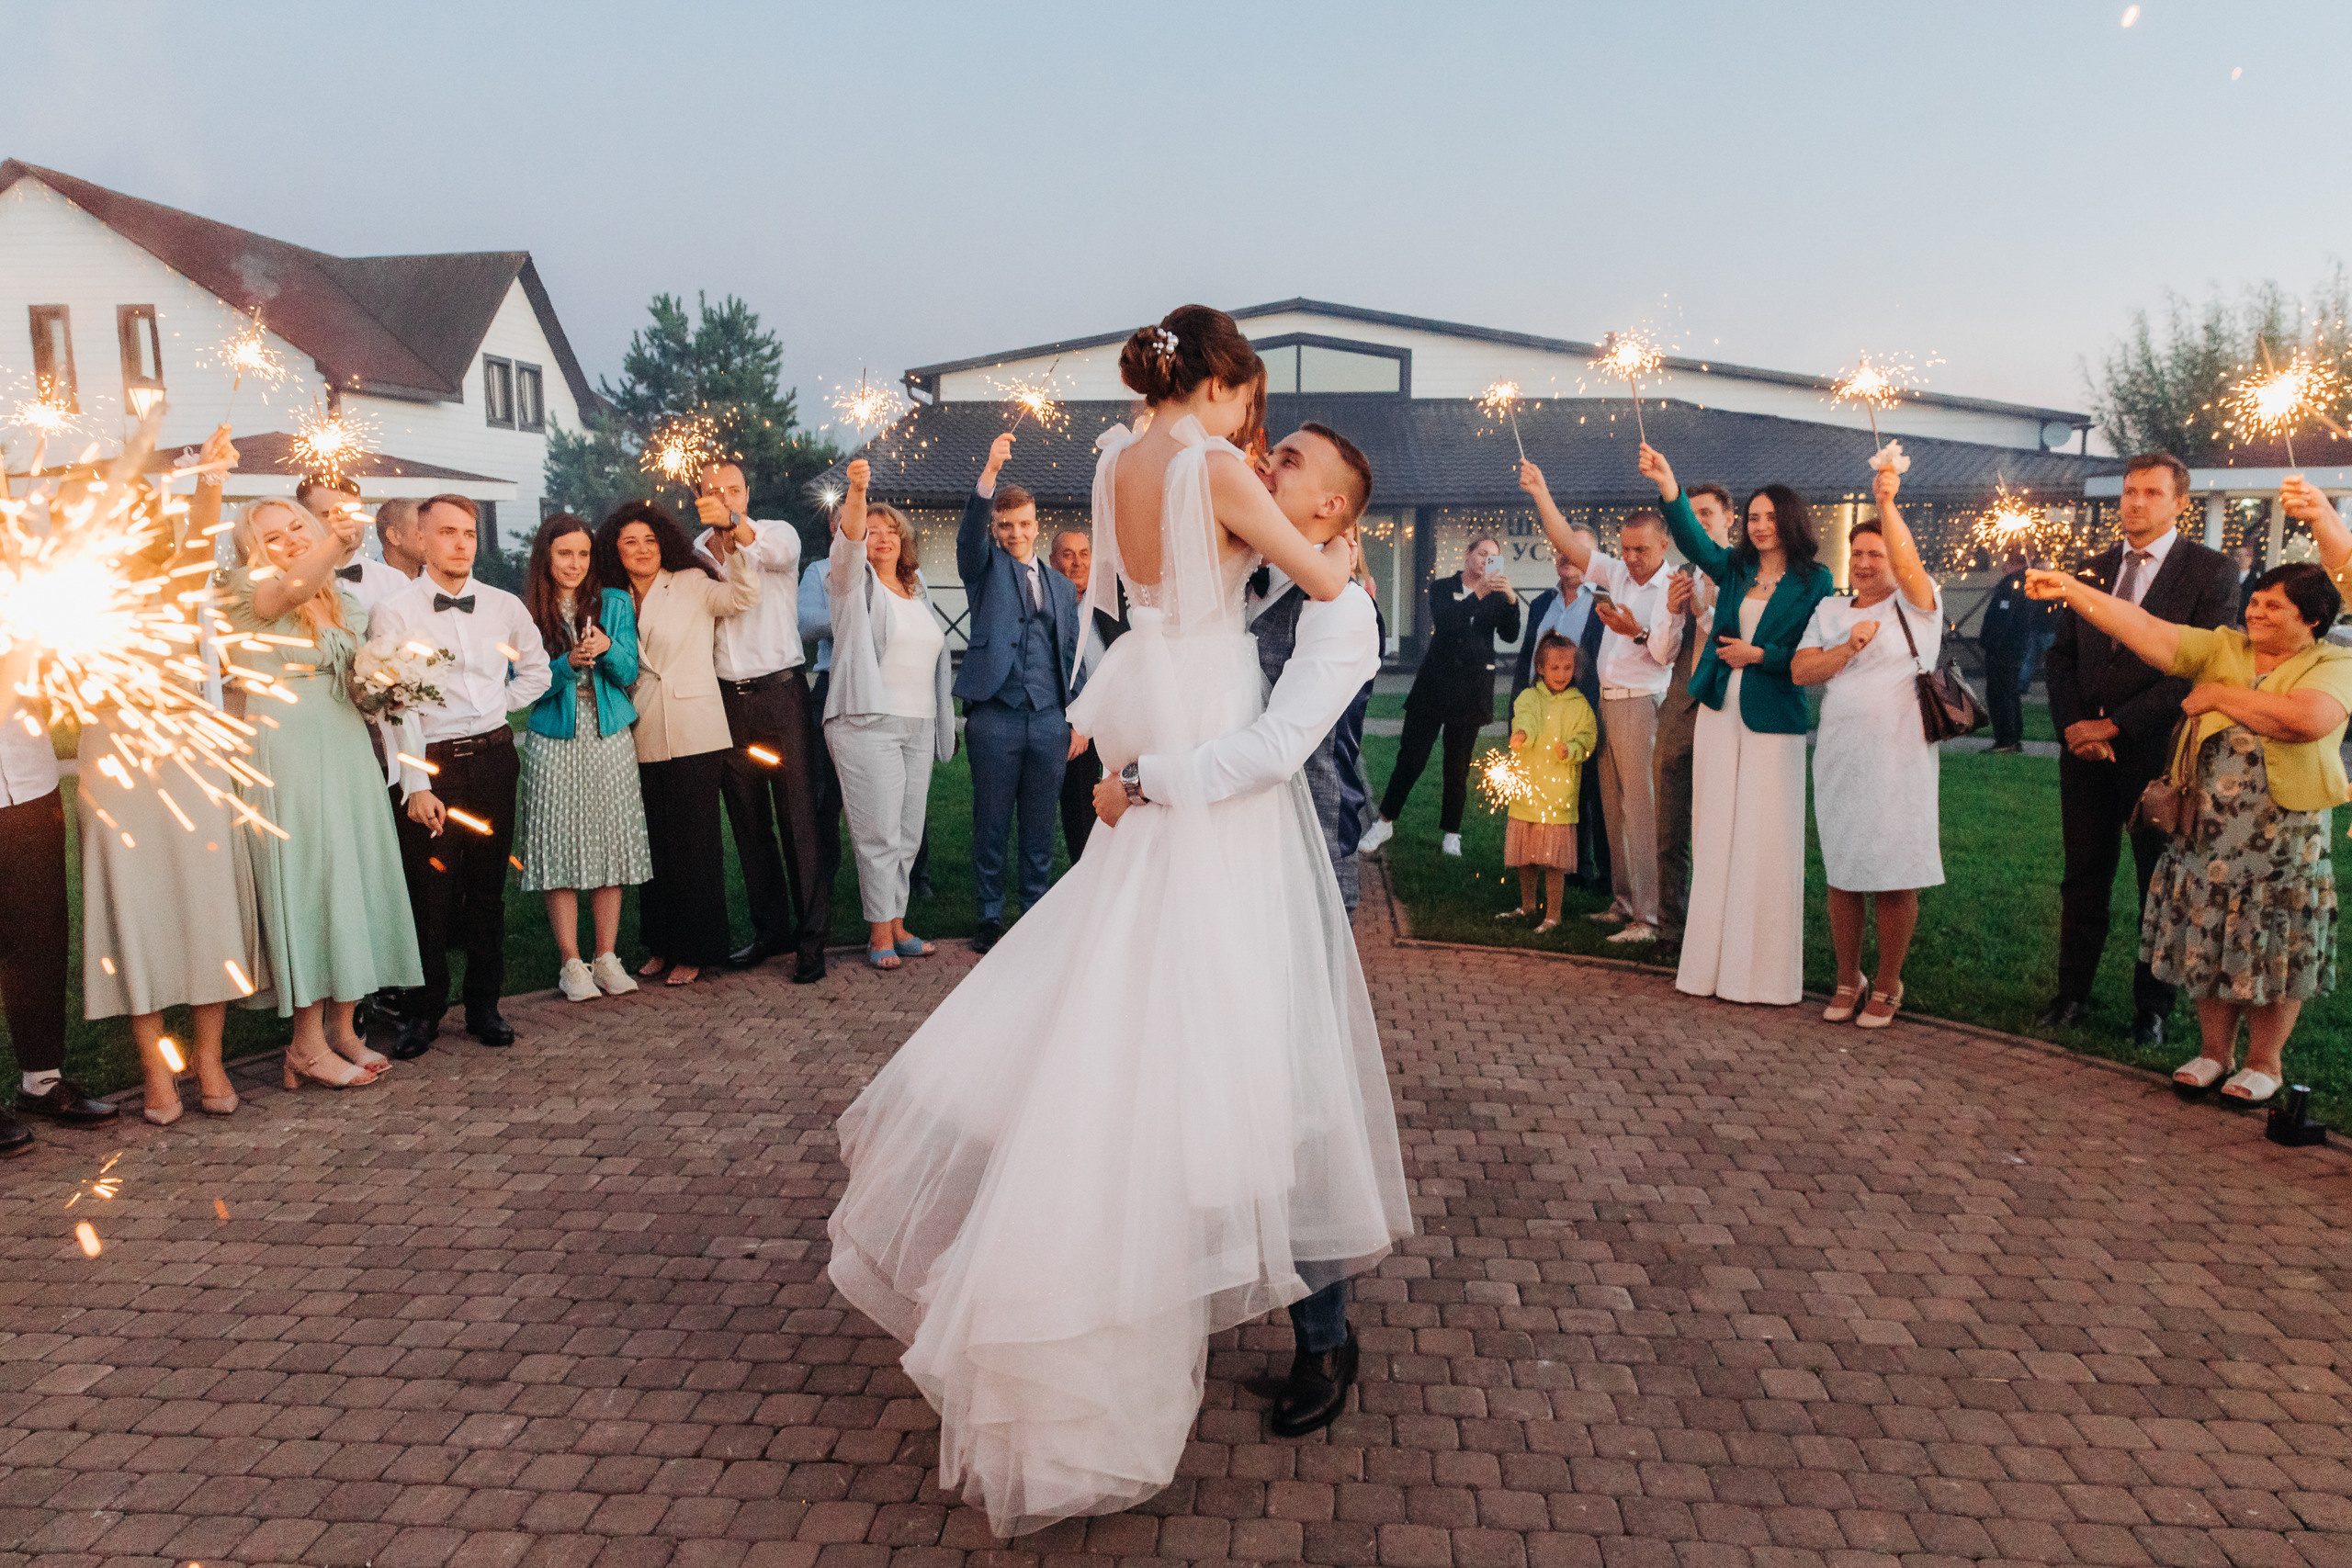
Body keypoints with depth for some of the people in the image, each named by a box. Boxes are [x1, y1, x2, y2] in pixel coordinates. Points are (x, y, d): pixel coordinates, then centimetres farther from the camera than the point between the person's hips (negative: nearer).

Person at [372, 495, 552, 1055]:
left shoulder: (506, 607, 7)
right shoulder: (394, 613, -4)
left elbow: (537, 670, 23)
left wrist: (496, 707, 8)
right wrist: (416, 784, -15)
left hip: (494, 757, 3)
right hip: (431, 762, -3)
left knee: (488, 889, 10)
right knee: (428, 893, -1)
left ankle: (485, 1005, 22)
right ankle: (422, 1013, 15)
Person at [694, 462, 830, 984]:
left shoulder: (779, 533, -1)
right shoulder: (694, 553, 12)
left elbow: (777, 552, -28)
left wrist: (733, 523, -44)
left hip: (780, 691, -4)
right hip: (726, 700, 4)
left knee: (799, 819, -6)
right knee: (749, 823, 10)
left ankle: (812, 937, 0)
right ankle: (770, 929, 22)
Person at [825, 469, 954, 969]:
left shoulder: (918, 593, 20)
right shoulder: (853, 583, 2)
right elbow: (848, 544, -19)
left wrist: (943, 723, 18)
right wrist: (856, 493, -37)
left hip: (919, 728, 6)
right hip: (868, 726, -6)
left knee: (908, 835, 8)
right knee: (879, 835, -6)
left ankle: (896, 924, 17)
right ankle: (879, 933, 4)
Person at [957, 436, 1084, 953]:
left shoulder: (1061, 586, 16)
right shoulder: (986, 567, 7)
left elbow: (1072, 656, 16)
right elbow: (969, 530, -15)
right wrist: (989, 473, -31)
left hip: (1049, 720, 3)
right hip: (995, 717, -3)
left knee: (1040, 826, 9)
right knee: (991, 826, 3)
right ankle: (990, 916, 15)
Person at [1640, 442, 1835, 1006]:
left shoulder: (1814, 581, 0)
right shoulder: (1734, 567, 10)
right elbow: (1693, 541, -9)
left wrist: (1759, 655, -11)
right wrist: (1668, 487, -23)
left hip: (1772, 719, -4)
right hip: (1719, 711, 4)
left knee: (1766, 843, -3)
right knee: (1714, 836, 7)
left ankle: (1762, 971, 7)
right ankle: (1712, 962, 16)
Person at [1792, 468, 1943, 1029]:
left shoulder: (1917, 606, 3)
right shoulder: (1830, 612, 14)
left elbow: (1908, 565, -18)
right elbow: (1800, 671, 4)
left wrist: (1887, 503, -26)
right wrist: (1849, 647, -10)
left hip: (1899, 758, -4)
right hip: (1839, 757, 4)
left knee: (1895, 876, 0)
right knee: (1842, 873, 7)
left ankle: (1887, 985, 14)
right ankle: (1847, 980, 21)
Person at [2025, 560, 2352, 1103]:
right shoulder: (2222, 648, 6)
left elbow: (2306, 719, -25)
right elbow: (2145, 629, -5)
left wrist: (2219, 695, -14)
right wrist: (2071, 589, -15)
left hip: (2284, 835, -3)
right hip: (2208, 827, 3)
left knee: (2274, 950, 7)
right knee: (2210, 942, 11)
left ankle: (2264, 1062, 24)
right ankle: (2214, 1050, 27)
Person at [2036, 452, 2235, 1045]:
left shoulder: (2210, 569, -4)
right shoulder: (2093, 568, 11)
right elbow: (2062, 655, 11)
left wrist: (2116, 724, -16)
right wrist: (2073, 725, -5)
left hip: (2157, 752, -4)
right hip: (2088, 750, 4)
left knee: (2161, 884, 8)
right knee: (2084, 879, 10)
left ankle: (2152, 1007, 20)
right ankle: (2072, 995, 20)